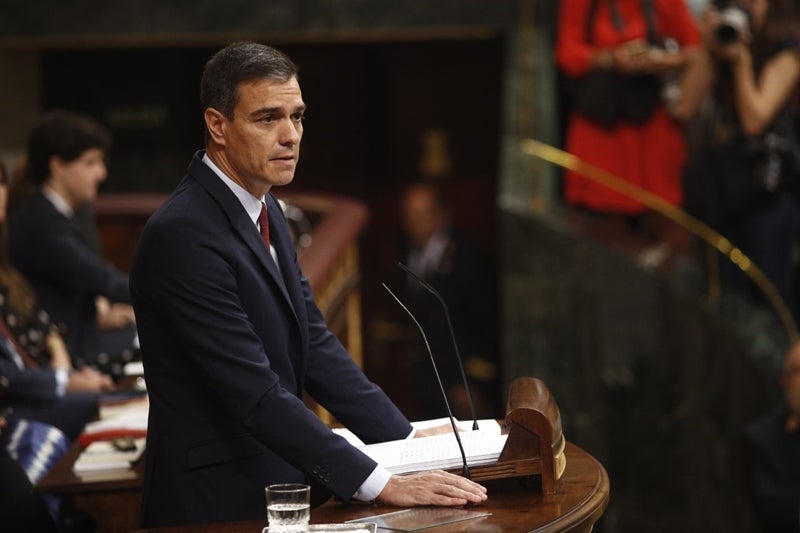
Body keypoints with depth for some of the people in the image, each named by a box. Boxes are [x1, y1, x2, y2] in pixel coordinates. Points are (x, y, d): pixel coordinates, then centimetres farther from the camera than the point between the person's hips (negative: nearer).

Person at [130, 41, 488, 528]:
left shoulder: (264, 210, 9)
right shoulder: (182, 235, -19)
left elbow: (315, 344, 11)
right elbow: (256, 393, -23)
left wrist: (408, 439, 2)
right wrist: (379, 483, -24)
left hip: (278, 483, 8)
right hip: (220, 504, -8)